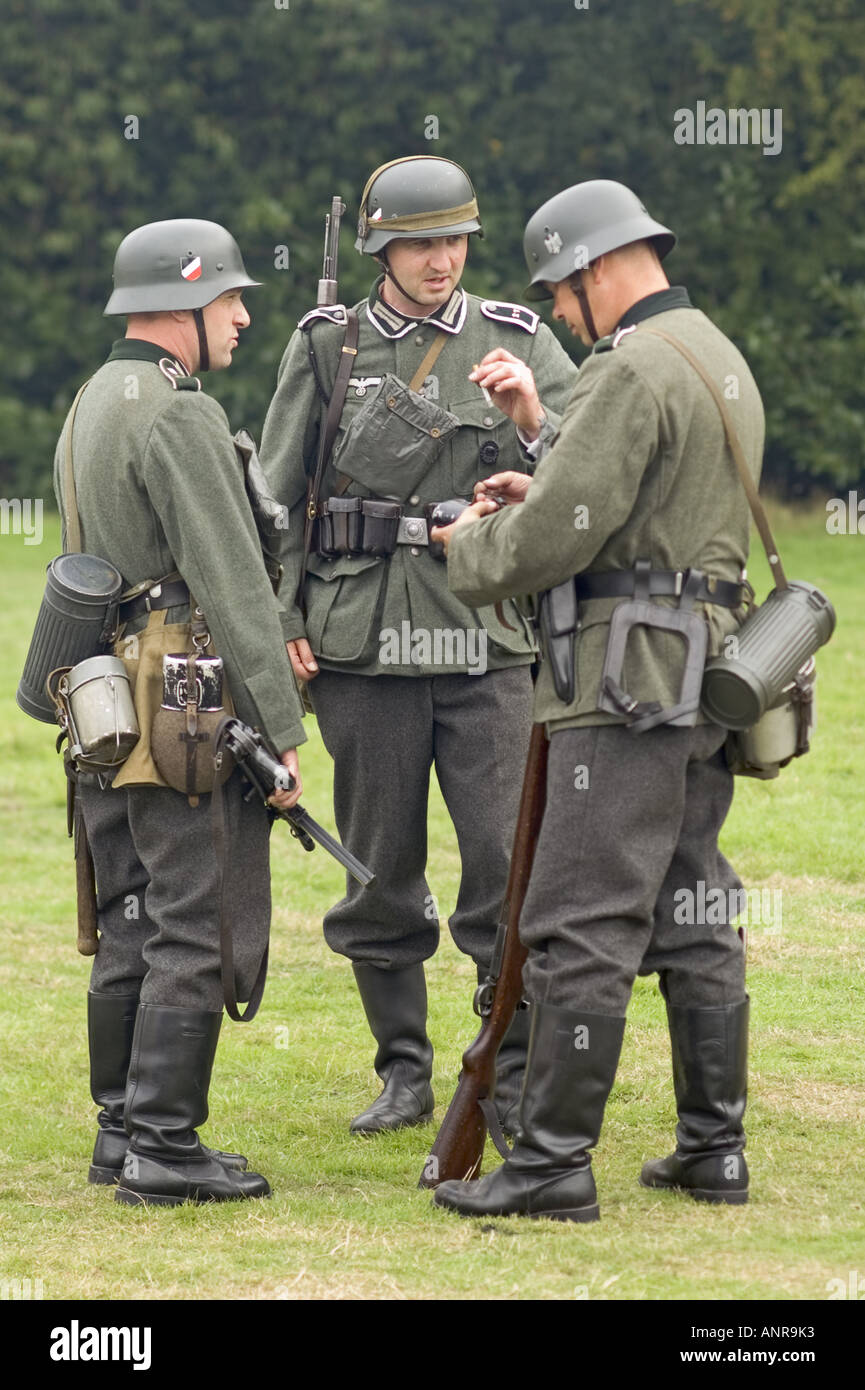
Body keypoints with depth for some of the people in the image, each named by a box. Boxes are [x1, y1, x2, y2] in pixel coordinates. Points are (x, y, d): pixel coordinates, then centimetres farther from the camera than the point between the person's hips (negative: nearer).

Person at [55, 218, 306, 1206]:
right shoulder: (178, 419, -16)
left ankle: (121, 1128, 19)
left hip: (109, 707, 10)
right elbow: (232, 586, -18)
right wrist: (281, 730, -14)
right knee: (201, 933, -6)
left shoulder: (91, 407, 15)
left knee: (131, 927, 14)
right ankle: (165, 1147, -6)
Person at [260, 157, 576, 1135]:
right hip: (364, 648, 1)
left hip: (491, 643, -1)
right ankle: (403, 1073, 18)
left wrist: (532, 419, -18)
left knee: (509, 866, -7)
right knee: (380, 871, 6)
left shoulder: (519, 343, 6)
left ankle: (517, 1077, 2)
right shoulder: (327, 347, 6)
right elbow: (277, 496, 9)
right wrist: (282, 621, 1)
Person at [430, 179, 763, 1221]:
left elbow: (557, 539, -17)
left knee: (581, 928, -8)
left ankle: (553, 1162, -8)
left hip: (631, 676, -10)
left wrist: (471, 546, 2)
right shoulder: (721, 358, 18)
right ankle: (713, 1148, 17)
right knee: (694, 920, 13)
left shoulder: (632, 371, -15)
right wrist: (542, 493, 17)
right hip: (705, 670, 10)